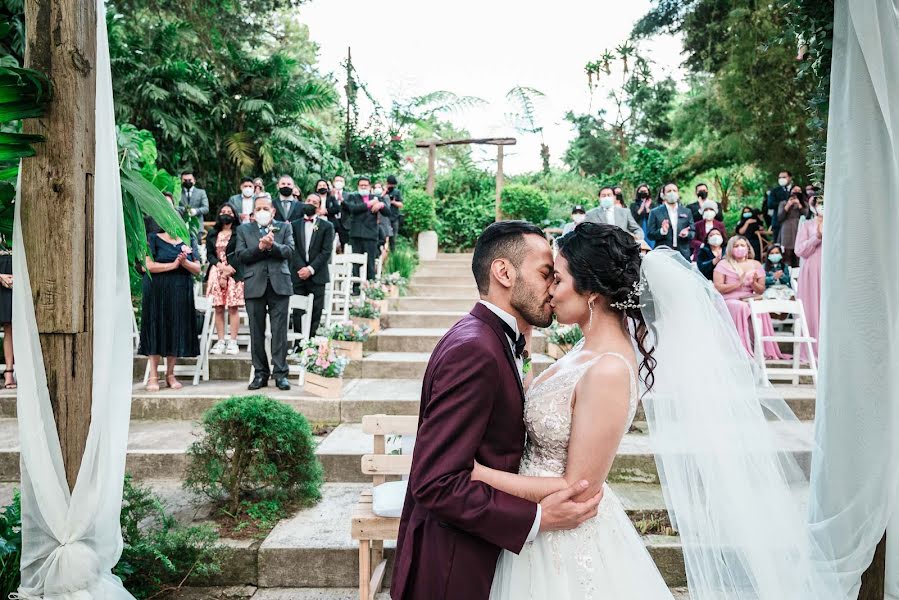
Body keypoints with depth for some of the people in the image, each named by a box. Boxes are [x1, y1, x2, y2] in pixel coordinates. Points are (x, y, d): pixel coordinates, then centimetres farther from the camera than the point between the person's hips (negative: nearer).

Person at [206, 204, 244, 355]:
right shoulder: (212, 234, 16)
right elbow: (209, 254, 9)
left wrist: (226, 274, -9)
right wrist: (220, 265, -10)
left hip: (233, 273, -3)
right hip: (216, 273, 3)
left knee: (233, 308, -6)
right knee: (218, 308, 0)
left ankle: (233, 342, -6)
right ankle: (220, 341, 2)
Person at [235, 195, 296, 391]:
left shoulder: (284, 227, 12)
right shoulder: (244, 229, 13)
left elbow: (289, 251, -3)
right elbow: (241, 255, 0)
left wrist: (272, 245, -19)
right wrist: (259, 247, -14)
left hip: (279, 284, -1)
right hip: (254, 285, 1)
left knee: (279, 331, -2)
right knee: (256, 332, 5)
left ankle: (280, 373, 3)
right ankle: (260, 373, 14)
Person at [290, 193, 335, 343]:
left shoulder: (327, 226, 5)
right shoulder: (295, 225, 11)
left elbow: (326, 251, -3)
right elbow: (293, 249, 3)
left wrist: (311, 269, -11)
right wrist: (301, 268, -10)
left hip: (317, 275, -1)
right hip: (298, 274, 2)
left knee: (315, 312, -1)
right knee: (298, 311, 2)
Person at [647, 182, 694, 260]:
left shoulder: (686, 212, 13)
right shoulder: (655, 212, 4)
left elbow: (693, 232, 13)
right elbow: (650, 235, 1)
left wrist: (687, 234, -9)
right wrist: (662, 231, -18)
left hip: (683, 255, 3)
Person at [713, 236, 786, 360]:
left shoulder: (755, 265, 15)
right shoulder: (724, 264, 5)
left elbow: (761, 291, 14)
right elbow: (718, 288, -6)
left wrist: (753, 283, -7)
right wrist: (738, 284, -13)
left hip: (749, 300, 3)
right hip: (729, 301, -3)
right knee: (741, 307, -36)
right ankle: (743, 348, -34)